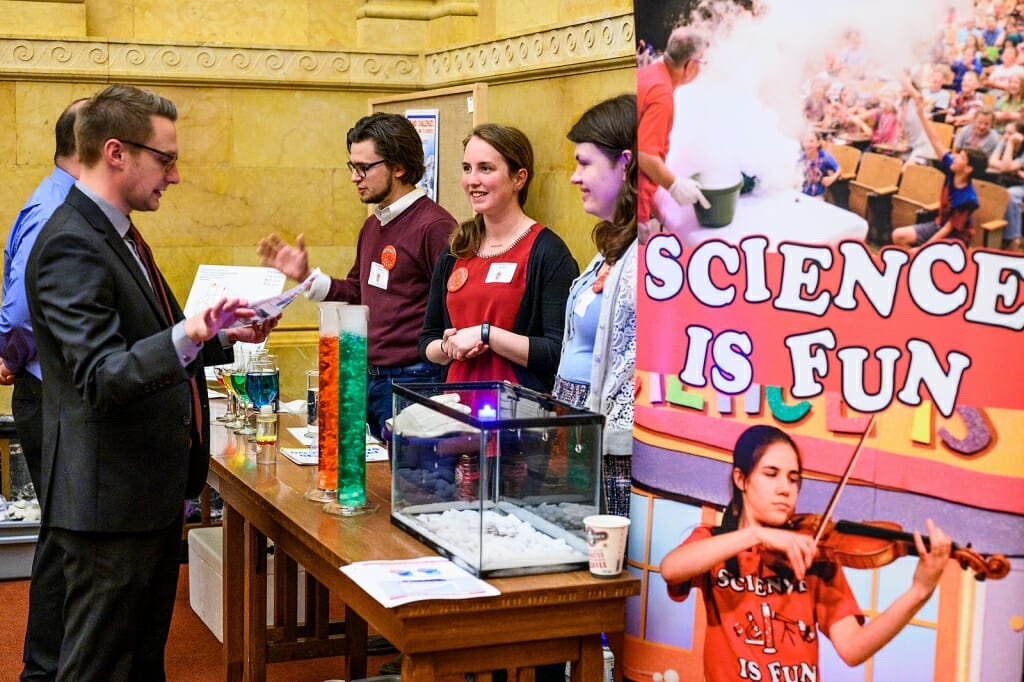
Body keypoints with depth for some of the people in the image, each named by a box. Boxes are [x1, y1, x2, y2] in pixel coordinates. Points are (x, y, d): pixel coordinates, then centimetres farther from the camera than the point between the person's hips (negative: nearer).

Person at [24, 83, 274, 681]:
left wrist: (224, 336, 10)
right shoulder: (72, 245, -20)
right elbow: (103, 377, -28)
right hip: (112, 501, -10)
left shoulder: (117, 232, 12)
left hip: (152, 491, 10)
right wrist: (187, 336, -42)